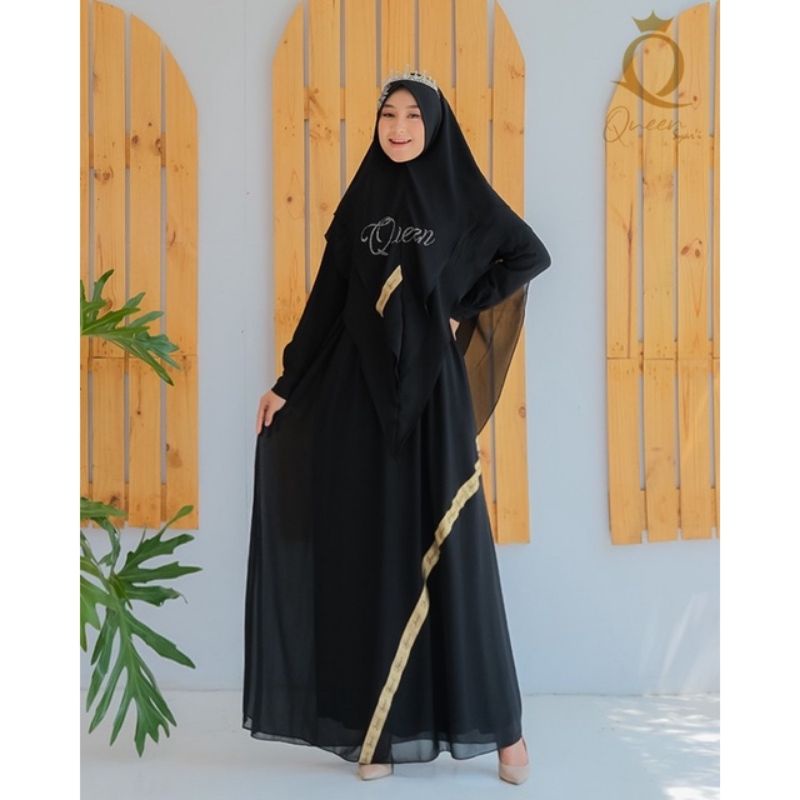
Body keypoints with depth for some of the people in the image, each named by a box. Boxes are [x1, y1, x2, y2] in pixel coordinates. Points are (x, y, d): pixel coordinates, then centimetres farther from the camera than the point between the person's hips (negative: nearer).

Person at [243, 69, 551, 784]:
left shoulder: (462, 193, 4)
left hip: (429, 387, -3)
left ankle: (498, 721, 9)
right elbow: (327, 298, 10)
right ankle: (380, 724, 11)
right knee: (369, 550, 2)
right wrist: (288, 382, 7)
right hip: (358, 389, 3)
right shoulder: (360, 201, 11)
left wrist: (460, 311, -2)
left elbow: (532, 255, 5)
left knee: (446, 545, -2)